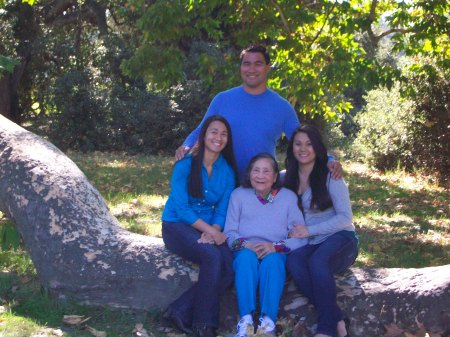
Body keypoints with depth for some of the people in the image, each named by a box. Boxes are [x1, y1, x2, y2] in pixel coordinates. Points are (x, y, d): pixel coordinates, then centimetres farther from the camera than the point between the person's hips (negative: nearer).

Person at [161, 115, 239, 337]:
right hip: (178, 225, -4)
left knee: (230, 265, -26)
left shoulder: (228, 171, 5)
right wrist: (210, 231, -23)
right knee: (213, 256, -32)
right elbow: (181, 208, -14)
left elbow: (222, 210, 1)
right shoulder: (186, 164, -8)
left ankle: (181, 311, -19)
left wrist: (213, 232, -20)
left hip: (211, 229, 4)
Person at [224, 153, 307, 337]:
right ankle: (246, 320, -43)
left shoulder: (288, 197, 8)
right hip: (246, 252, 1)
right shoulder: (239, 194, 11)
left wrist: (275, 246, -17)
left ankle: (268, 321, -46)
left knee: (272, 260, -35)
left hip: (276, 254, 0)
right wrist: (246, 244, -16)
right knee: (247, 256, -35)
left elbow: (300, 237, 0)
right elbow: (229, 233, 5)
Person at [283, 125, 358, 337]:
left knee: (317, 262, -37)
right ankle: (336, 319, -31)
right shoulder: (286, 178, 10)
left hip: (339, 239, -3)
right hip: (309, 244, 3)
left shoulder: (330, 176, -3)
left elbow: (345, 217, -8)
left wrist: (309, 230, -17)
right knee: (293, 261, -33)